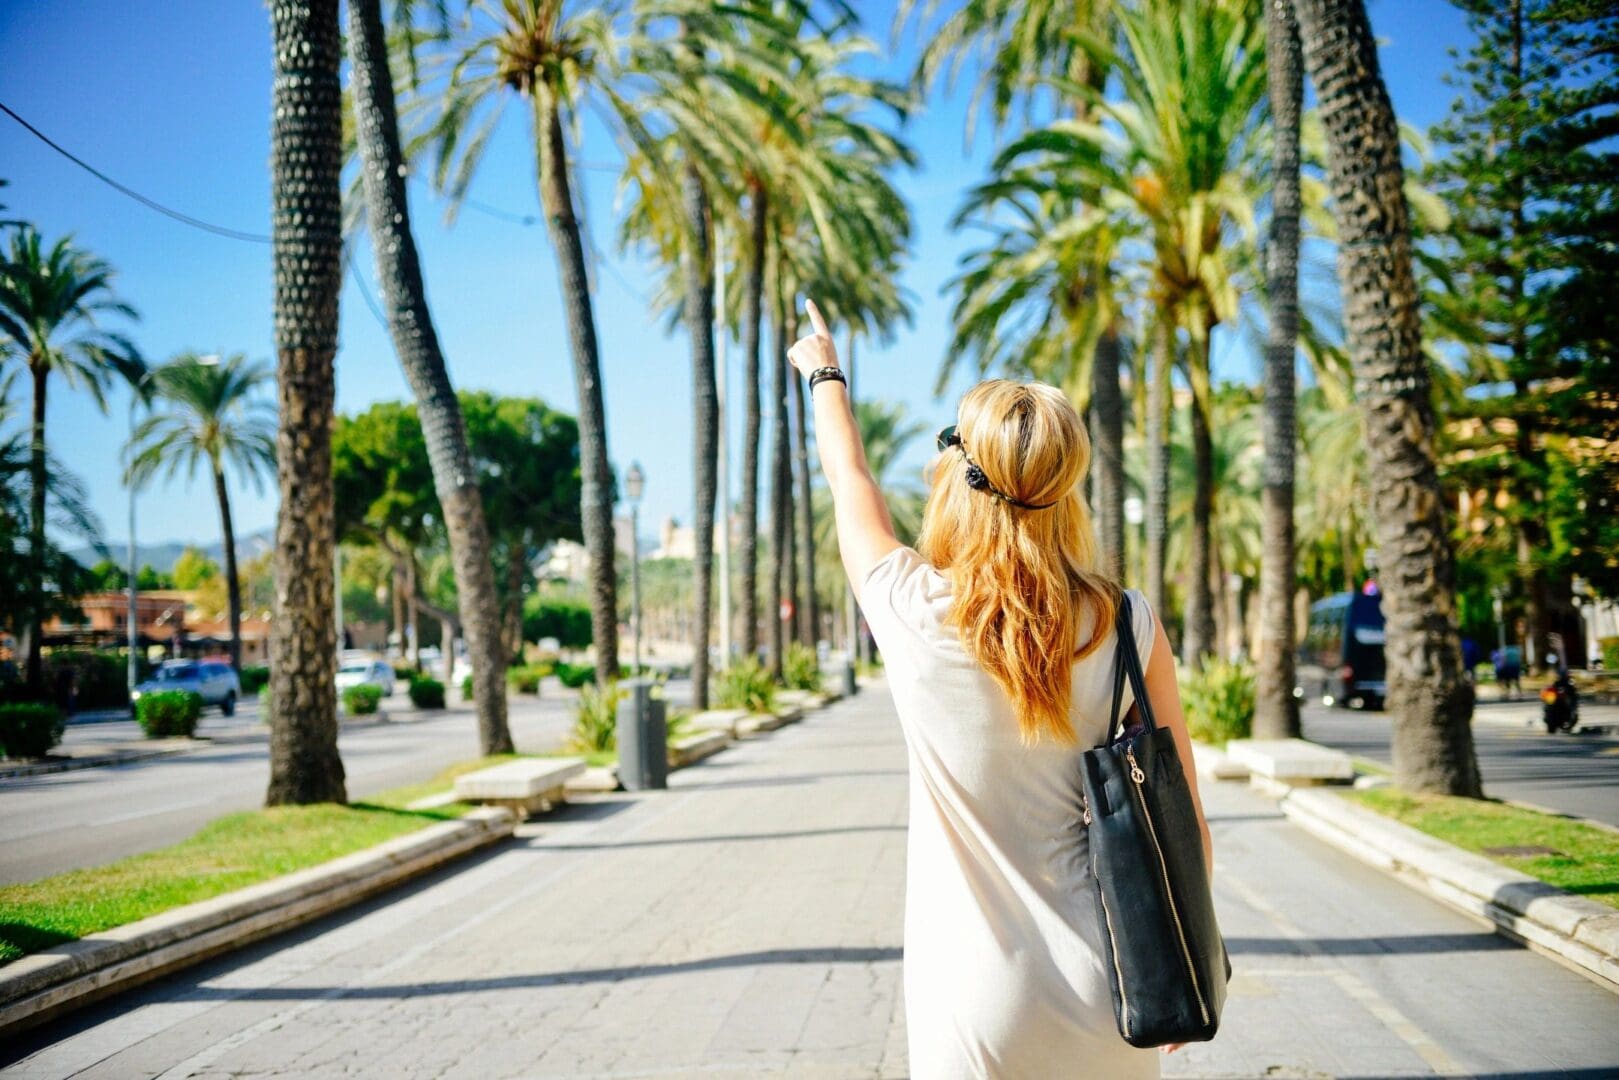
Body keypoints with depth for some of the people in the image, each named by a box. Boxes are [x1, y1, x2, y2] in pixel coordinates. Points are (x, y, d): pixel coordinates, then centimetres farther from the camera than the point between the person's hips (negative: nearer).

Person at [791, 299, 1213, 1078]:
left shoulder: (911, 613, -10)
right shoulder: (1130, 629, -8)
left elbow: (850, 482, 10)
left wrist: (824, 375, 29)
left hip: (976, 1001, -1)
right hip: (1104, 1000, 2)